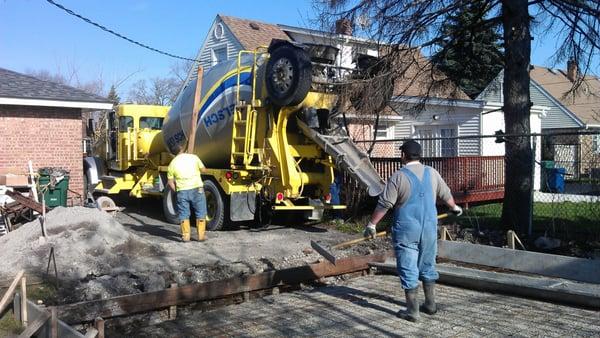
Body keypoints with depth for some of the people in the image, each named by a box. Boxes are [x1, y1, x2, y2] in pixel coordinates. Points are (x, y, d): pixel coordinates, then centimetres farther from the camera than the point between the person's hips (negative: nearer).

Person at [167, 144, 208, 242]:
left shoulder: (172, 163, 6)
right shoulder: (193, 157, 3)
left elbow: (170, 182, 6)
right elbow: (203, 170, 11)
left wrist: (176, 190, 19)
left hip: (182, 191, 1)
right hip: (197, 189, -1)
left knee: (184, 214, 12)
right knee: (200, 213, 10)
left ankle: (185, 235, 13)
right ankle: (201, 235, 13)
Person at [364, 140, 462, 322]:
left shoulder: (398, 176, -11)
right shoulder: (432, 173, 4)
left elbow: (384, 204, -12)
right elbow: (446, 194, 18)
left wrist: (372, 224, -3)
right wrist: (454, 207, 38)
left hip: (406, 231, -5)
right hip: (429, 229, 5)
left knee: (408, 270, 2)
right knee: (428, 267, 19)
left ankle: (412, 311, 7)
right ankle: (430, 305, 29)